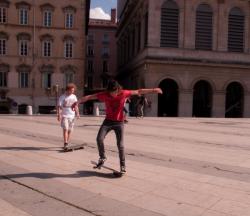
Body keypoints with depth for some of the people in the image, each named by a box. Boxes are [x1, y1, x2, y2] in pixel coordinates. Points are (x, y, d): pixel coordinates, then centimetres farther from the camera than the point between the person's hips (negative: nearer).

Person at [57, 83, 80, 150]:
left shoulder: (74, 96, 11)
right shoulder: (62, 97, -4)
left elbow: (76, 106, 17)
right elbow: (59, 107, -7)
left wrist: (77, 113, 4)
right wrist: (59, 115, -18)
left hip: (72, 116, 4)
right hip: (64, 116, -4)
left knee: (70, 130, 6)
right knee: (65, 129, -14)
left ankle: (67, 143, 17)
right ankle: (65, 144, -14)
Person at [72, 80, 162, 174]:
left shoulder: (124, 93, -13)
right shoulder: (104, 95, -12)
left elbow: (138, 91, -7)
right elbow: (89, 96, -11)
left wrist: (153, 90, -9)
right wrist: (78, 102, -20)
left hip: (119, 122, -1)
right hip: (108, 121, 1)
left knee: (120, 144, -1)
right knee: (99, 138, -13)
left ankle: (123, 165, 13)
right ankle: (102, 157, 12)